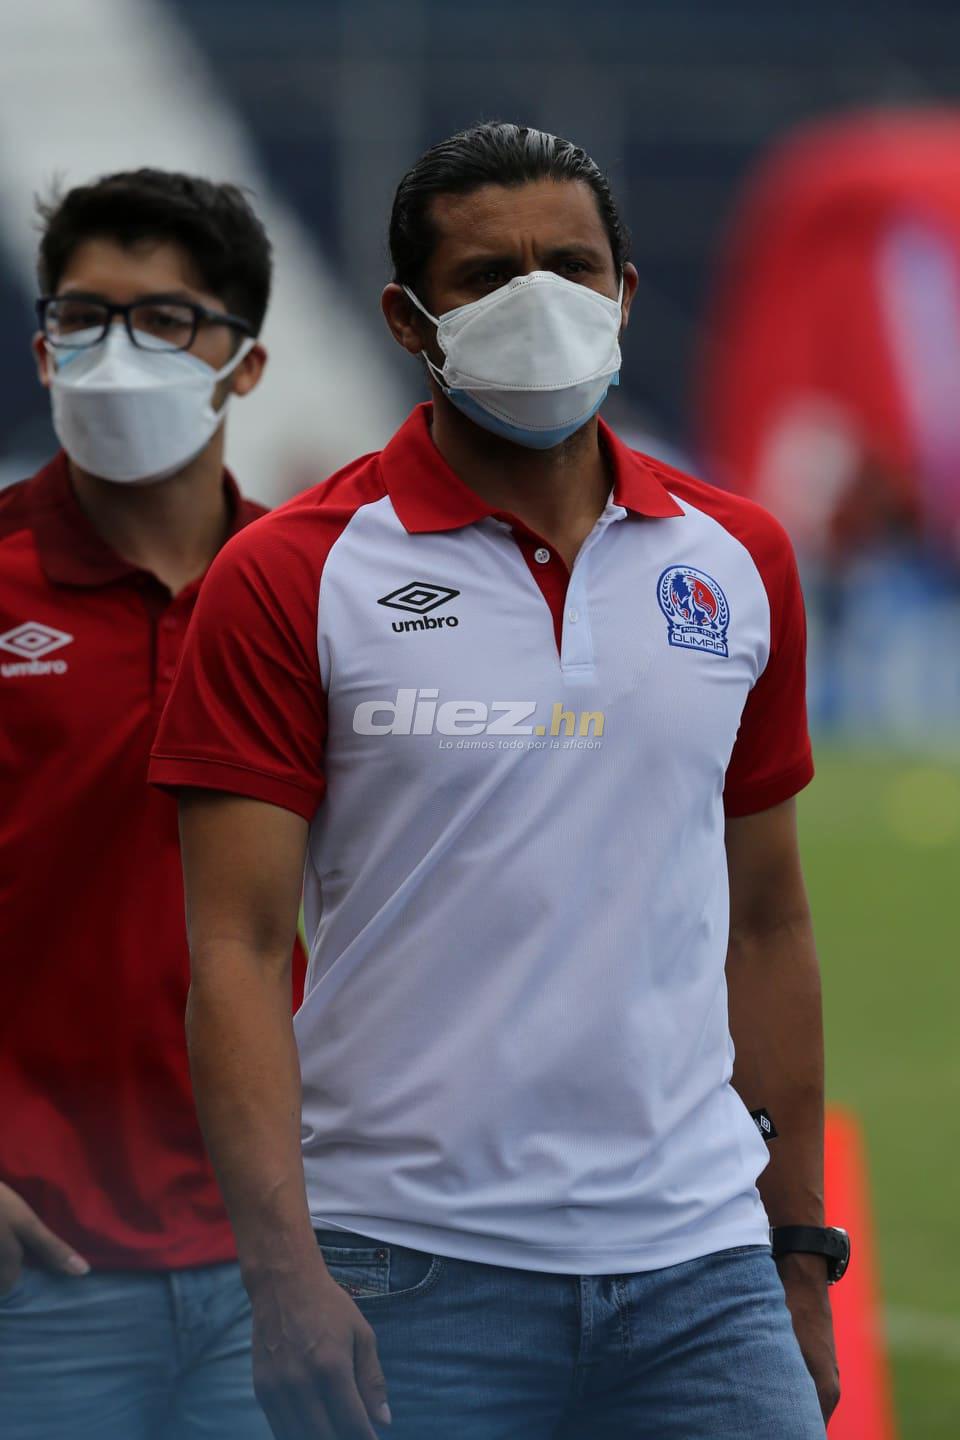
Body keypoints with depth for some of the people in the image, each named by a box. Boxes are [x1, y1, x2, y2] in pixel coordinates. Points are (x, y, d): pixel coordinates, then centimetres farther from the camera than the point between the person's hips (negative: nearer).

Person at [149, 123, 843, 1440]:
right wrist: (284, 1270, -17)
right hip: (411, 1276, -3)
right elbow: (237, 948, -7)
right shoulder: (291, 579, -2)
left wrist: (801, 1250, 13)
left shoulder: (738, 560, 10)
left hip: (697, 1272, 3)